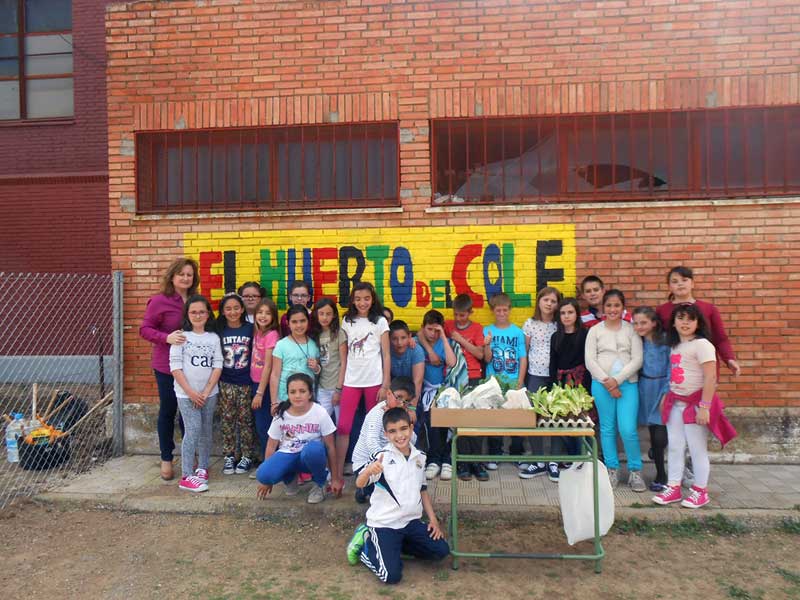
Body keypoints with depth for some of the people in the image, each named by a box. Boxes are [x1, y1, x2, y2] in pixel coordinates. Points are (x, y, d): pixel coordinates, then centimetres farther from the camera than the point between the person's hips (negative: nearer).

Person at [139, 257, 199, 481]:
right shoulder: (159, 301, -10)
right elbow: (144, 329, -10)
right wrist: (167, 337, -26)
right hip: (167, 366, -4)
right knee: (168, 411, 9)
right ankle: (166, 459, 23)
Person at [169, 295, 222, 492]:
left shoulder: (213, 338, 5)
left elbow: (218, 366, 2)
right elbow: (175, 367, -8)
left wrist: (207, 391, -8)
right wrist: (190, 392, -12)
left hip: (209, 393, 3)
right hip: (186, 393, -3)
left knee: (206, 431, 10)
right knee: (193, 430, -10)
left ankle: (202, 468, 25)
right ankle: (187, 476, -4)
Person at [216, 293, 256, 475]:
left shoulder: (251, 329, -3)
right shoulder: (219, 330, 0)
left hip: (246, 382, -1)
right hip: (225, 383, 1)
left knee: (245, 420, 6)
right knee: (227, 420, 7)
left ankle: (246, 457, 17)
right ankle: (229, 456, 19)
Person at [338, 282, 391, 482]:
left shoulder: (380, 321, 1)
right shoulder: (347, 321, 8)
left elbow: (386, 355, -1)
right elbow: (344, 354, 10)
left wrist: (385, 385, -6)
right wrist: (340, 381, 5)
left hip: (374, 380, -2)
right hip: (351, 381, 2)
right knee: (343, 427, -4)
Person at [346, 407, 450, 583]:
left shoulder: (419, 457, 3)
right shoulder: (383, 457, -15)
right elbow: (359, 484, -27)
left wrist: (433, 519, 8)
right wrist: (369, 470, -49)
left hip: (411, 521, 6)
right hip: (384, 523, -6)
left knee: (441, 550, 1)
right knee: (392, 575, -16)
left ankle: (394, 545, 16)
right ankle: (365, 544, 12)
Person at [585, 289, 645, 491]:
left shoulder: (631, 330, 5)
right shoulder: (595, 331, 6)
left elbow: (637, 360, -2)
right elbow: (590, 361, 0)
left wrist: (617, 379, -11)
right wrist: (606, 382, -9)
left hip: (627, 384, -1)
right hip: (601, 384, 1)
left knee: (628, 430, -6)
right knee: (607, 428, 8)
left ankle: (635, 470, 13)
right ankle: (612, 469, 21)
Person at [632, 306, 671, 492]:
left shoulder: (665, 340, -9)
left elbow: (671, 368, -8)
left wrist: (667, 393, -12)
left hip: (663, 389, -4)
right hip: (646, 391, 4)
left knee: (660, 437, -8)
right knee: (653, 435, 10)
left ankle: (661, 476, 9)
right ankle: (661, 475, 27)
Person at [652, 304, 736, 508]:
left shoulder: (702, 344, -13)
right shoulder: (675, 345, 11)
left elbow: (710, 378, -18)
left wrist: (704, 407, -20)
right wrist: (666, 399, 9)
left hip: (695, 403, -7)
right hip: (675, 403, 7)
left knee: (697, 449, 4)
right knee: (675, 447, 10)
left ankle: (701, 491, 18)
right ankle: (674, 488, 20)